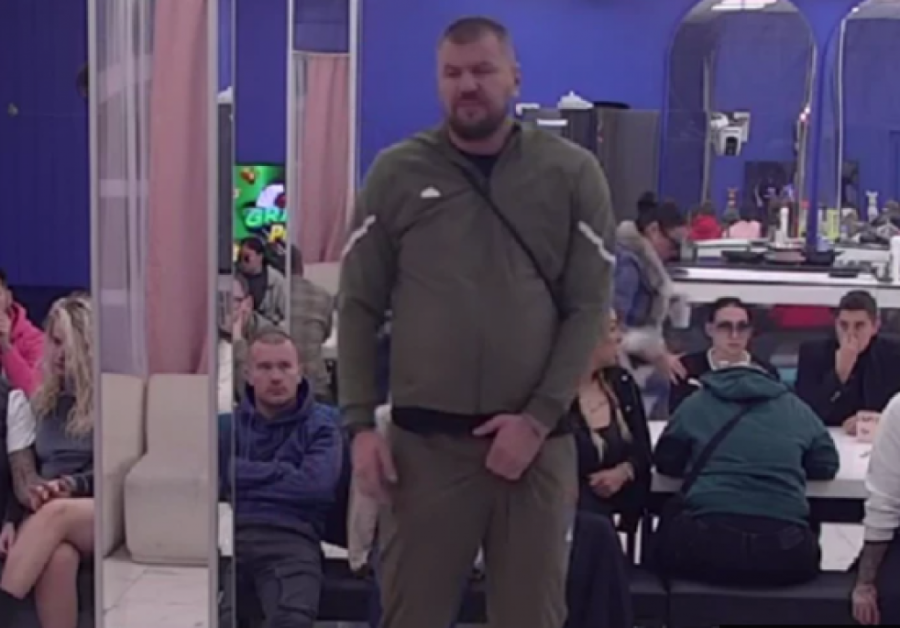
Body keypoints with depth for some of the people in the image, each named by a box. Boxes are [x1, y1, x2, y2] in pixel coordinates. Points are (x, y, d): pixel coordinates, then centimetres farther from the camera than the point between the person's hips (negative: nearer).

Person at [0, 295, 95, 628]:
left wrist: (71, 485, -17)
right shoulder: (35, 403, 17)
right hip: (48, 515, 2)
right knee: (56, 555, -37)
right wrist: (35, 492, -17)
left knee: (55, 514, -38)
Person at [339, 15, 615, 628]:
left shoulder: (572, 172, 2)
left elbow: (590, 308, 0)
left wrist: (539, 418, -9)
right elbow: (359, 306, 5)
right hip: (423, 439, 0)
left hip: (535, 438, 0)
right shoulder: (398, 173, 3)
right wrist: (360, 423, -3)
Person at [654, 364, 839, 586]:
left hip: (707, 545, -2)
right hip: (783, 553, 2)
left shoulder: (695, 405, 15)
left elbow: (665, 462, 23)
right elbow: (827, 465, 26)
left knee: (665, 540, 31)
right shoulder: (797, 409, 19)